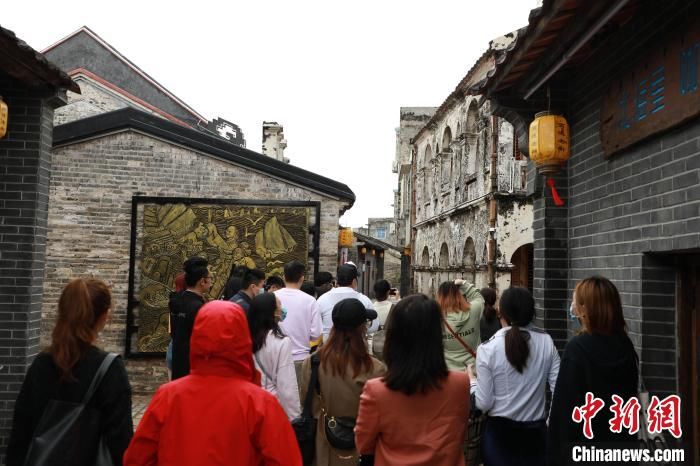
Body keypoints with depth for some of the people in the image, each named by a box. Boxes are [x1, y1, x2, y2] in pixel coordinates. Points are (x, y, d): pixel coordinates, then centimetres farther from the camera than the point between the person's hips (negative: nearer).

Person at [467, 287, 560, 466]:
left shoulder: (488, 348, -14)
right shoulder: (546, 342, -6)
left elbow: (484, 403, -12)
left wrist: (472, 379, 6)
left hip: (500, 431, -2)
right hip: (536, 430, 3)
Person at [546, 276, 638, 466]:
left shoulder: (577, 348, -21)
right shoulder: (625, 345, -1)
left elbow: (565, 405, -19)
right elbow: (631, 398, 9)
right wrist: (628, 440, 19)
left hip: (583, 445, -6)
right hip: (622, 443, 6)